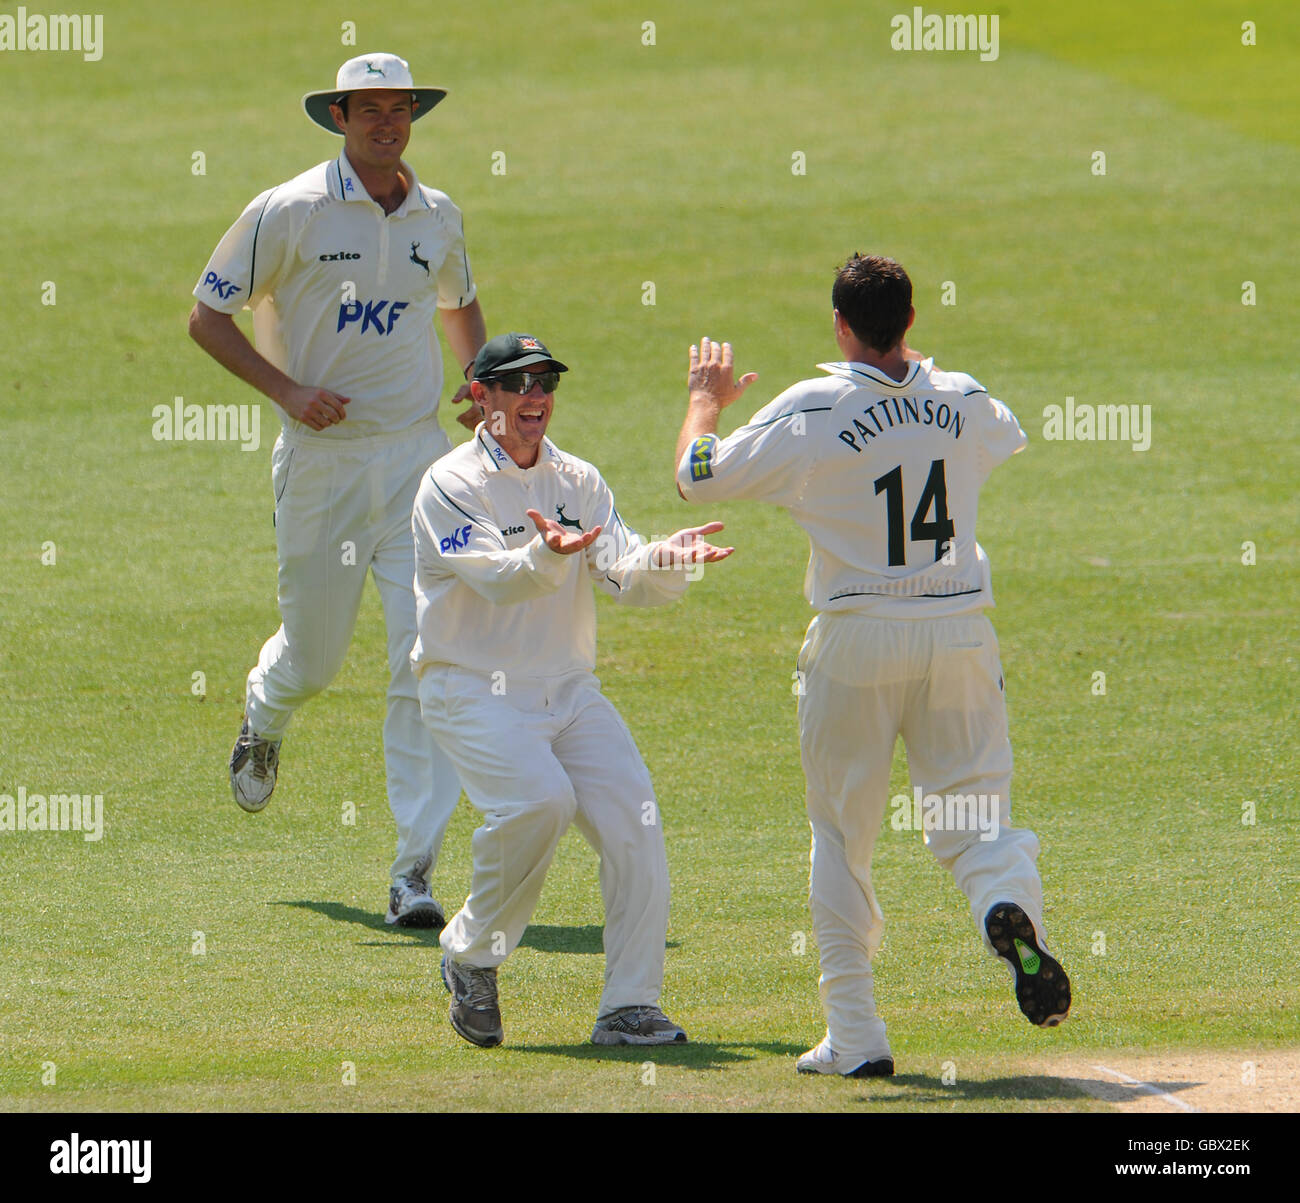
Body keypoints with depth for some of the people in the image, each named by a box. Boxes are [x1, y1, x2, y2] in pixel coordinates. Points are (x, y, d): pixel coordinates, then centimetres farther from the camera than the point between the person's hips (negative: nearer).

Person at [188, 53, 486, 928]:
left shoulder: (440, 218, 8)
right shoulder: (289, 213, -6)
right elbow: (208, 316, -2)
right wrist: (287, 390, -14)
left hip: (420, 460, 2)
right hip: (322, 462, -2)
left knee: (428, 661, -10)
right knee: (314, 654, 9)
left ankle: (415, 872, -10)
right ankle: (265, 719, 50)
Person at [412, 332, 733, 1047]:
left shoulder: (578, 483, 10)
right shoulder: (450, 486, -7)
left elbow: (626, 575, -3)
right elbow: (498, 579, -23)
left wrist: (670, 559, -25)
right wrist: (548, 555, -44)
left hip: (569, 692, 5)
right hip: (473, 691, -5)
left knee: (632, 820, -12)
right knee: (539, 799, -29)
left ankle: (629, 1008, -7)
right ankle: (470, 955, -8)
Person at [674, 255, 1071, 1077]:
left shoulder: (809, 413, -9)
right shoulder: (963, 402, 4)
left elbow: (697, 477, -3)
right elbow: (1010, 437, 29)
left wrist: (707, 400, 15)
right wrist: (914, 368, 37)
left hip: (857, 641, -2)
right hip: (959, 632, 2)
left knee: (843, 834, 10)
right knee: (975, 811, 5)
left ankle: (856, 1038, 8)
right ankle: (1010, 902, -32)